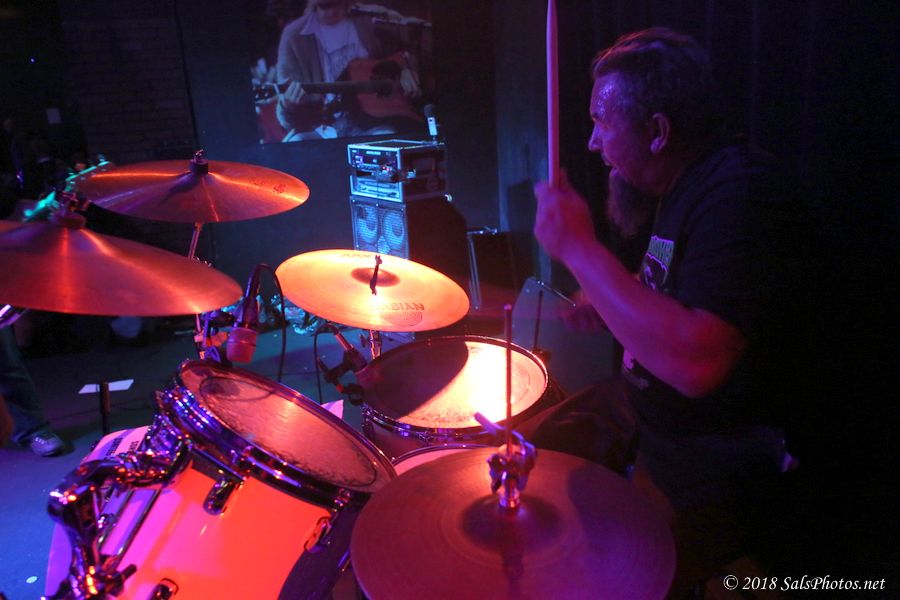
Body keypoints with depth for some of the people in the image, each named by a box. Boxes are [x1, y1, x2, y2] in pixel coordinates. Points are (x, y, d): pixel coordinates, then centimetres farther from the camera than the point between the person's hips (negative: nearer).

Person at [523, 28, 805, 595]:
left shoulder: (741, 193, -26)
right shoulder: (683, 186, 5)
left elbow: (696, 362, -39)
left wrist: (580, 249, -32)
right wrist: (609, 299, 3)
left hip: (712, 457, -9)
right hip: (641, 405, 9)